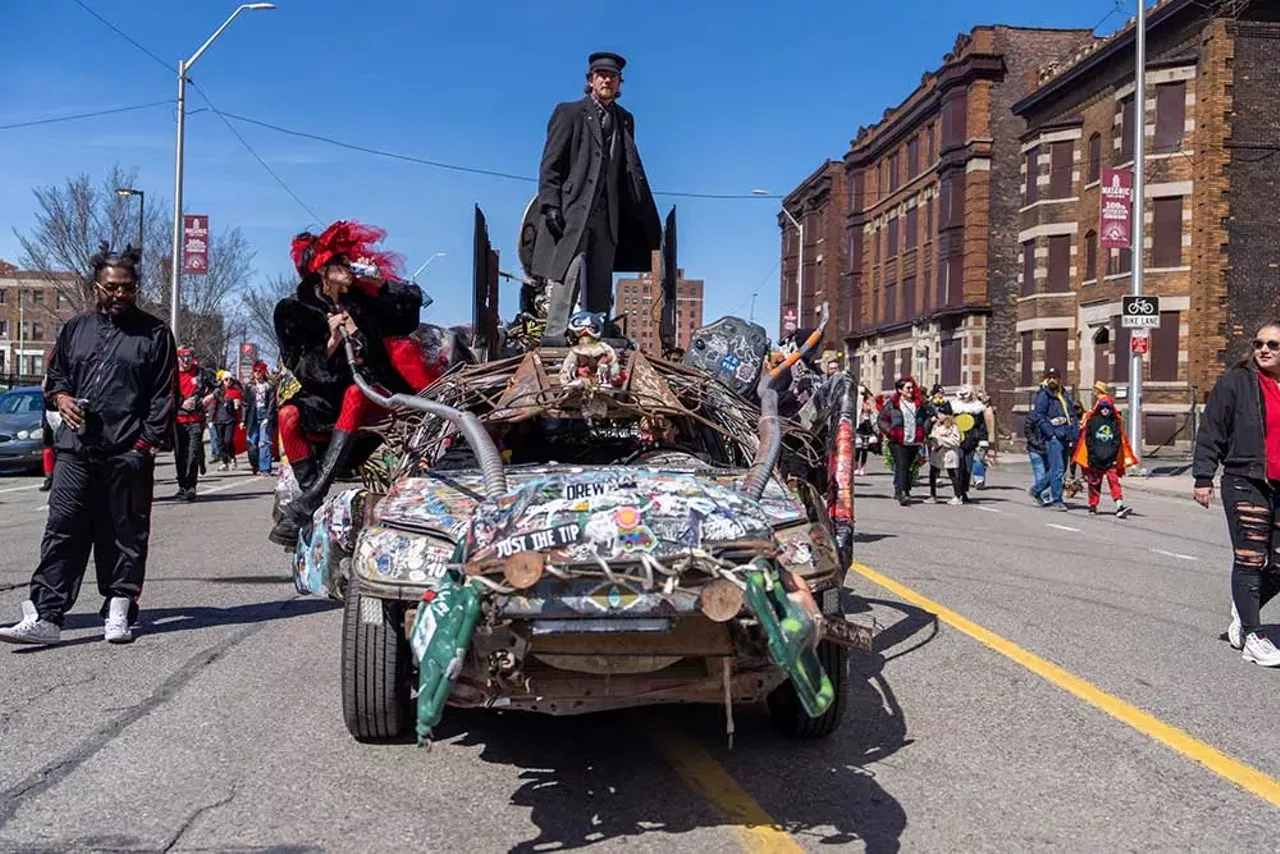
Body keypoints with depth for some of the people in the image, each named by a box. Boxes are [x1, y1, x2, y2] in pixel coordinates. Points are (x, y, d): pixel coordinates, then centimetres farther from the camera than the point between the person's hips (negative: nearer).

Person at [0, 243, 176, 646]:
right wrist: (61, 398, 2)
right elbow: (56, 374, 24)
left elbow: (164, 395, 1)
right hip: (75, 449, 3)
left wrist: (149, 440, -8)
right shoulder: (76, 328, 16)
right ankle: (45, 616, -2)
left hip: (129, 453, -3)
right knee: (63, 530, -2)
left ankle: (119, 612, 15)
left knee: (125, 535, 4)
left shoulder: (155, 334, 5)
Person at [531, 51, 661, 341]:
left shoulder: (625, 120, 20)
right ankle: (555, 337, -8)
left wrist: (644, 215, 6)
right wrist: (550, 205, -11)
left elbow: (632, 170, 16)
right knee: (567, 276, -10)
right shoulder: (569, 113, 7)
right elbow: (551, 164, 0)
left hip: (608, 215, 4)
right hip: (572, 210, -4)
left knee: (601, 285, 4)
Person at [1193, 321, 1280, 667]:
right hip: (1245, 484, -5)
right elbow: (1210, 433, -4)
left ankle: (1242, 611, 29)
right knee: (1250, 559, -3)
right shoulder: (1235, 382, -3)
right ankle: (1252, 637, 6)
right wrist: (1203, 477, -10)